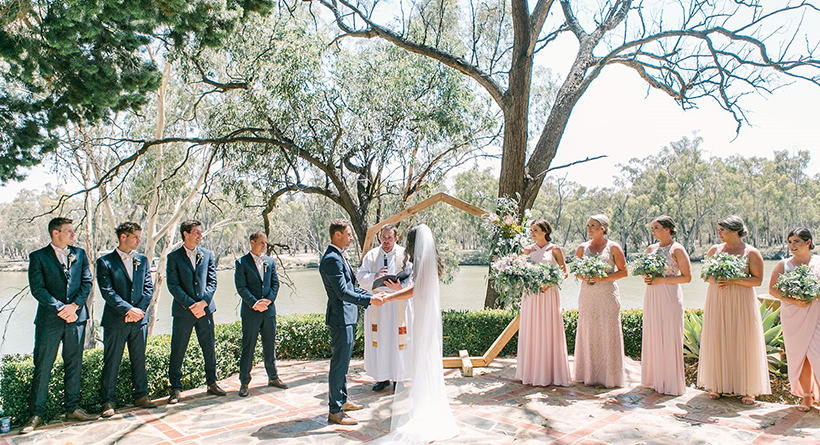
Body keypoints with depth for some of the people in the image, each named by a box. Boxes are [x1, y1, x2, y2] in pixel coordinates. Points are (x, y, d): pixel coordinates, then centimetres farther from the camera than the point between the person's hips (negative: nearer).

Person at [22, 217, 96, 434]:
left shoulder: (79, 254, 10)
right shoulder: (38, 257, -1)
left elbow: (87, 282, 6)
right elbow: (37, 289, -8)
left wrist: (74, 305, -8)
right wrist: (60, 309, -15)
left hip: (76, 317, 3)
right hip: (49, 319, -3)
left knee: (74, 364, 9)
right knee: (43, 367, 1)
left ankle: (72, 408, 20)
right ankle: (36, 414, 12)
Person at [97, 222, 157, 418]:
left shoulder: (142, 260, 11)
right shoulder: (105, 261, -2)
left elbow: (149, 288, 7)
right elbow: (107, 291, -10)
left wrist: (139, 309, -7)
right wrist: (128, 309, -16)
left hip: (139, 319, 4)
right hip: (115, 321, -4)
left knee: (139, 360, 11)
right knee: (112, 362, 2)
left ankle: (141, 396, 21)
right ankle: (108, 401, 13)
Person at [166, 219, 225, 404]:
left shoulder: (207, 255, 9)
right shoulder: (174, 257, 0)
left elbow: (212, 282, 5)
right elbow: (173, 285, -7)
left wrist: (203, 302, -10)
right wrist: (191, 305, -14)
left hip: (205, 309, 3)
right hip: (183, 311, -3)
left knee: (210, 349, 8)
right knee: (177, 351, 2)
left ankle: (212, 383, 22)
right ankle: (175, 389, 14)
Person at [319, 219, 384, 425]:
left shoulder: (339, 257, 14)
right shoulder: (331, 259, -19)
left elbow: (351, 287, 18)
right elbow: (343, 293, -23)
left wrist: (371, 295, 11)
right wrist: (369, 300, -21)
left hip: (347, 317, 11)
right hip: (340, 318, -11)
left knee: (343, 362, 20)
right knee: (339, 364, -3)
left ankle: (342, 400, 33)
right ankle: (335, 411, 5)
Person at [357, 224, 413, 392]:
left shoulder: (404, 254, 1)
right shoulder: (371, 255, 9)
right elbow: (361, 278, 6)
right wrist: (374, 276, -13)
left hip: (398, 305, -2)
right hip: (376, 305, 3)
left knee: (397, 340, 1)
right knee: (378, 341, 5)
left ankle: (398, 377, 12)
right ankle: (383, 377, 17)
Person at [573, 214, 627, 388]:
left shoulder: (613, 247, 0)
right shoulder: (582, 248, 10)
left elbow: (623, 271, -1)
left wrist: (604, 278, -14)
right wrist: (584, 277, -6)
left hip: (607, 294, -3)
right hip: (587, 295, 3)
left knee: (608, 333, -1)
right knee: (588, 333, 4)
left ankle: (609, 376, 10)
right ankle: (589, 375, 14)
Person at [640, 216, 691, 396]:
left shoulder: (677, 249, -7)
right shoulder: (651, 249, 12)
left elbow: (687, 277, -10)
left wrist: (661, 280, -16)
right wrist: (646, 278, -1)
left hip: (669, 297, -6)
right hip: (651, 297, 6)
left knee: (669, 339, -3)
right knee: (652, 338, 9)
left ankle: (671, 383, 7)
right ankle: (654, 379, 20)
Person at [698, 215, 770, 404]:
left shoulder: (751, 253, -2)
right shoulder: (714, 249, 8)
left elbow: (758, 280, -6)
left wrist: (734, 280, -19)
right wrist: (714, 281, -10)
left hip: (741, 303, -3)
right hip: (717, 302, 3)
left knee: (744, 343, -1)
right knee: (717, 342, 5)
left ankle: (748, 390, 9)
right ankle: (717, 385, 15)